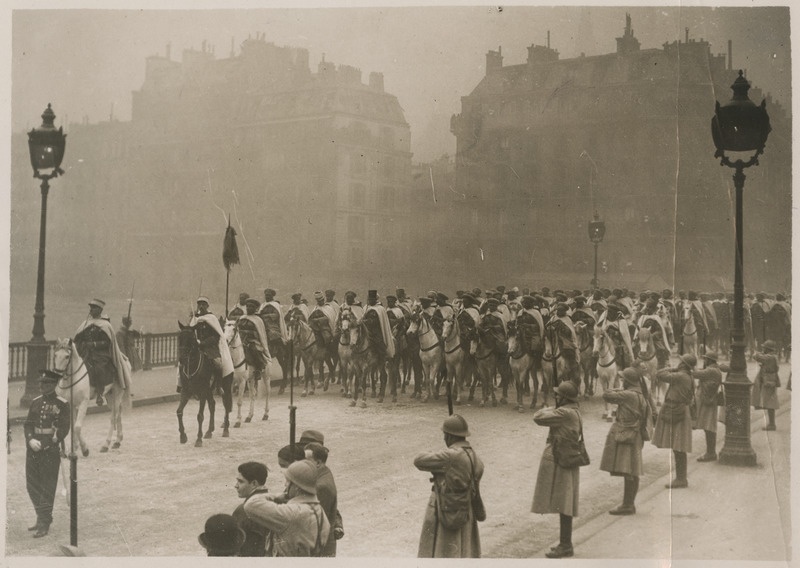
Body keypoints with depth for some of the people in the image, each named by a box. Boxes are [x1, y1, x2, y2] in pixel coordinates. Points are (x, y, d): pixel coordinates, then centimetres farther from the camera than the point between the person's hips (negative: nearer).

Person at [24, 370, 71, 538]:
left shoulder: (62, 404, -5)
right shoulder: (35, 402, 12)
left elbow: (64, 429, -8)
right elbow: (28, 424, 10)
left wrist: (46, 444, -15)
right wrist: (31, 439, -9)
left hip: (51, 448, -6)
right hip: (33, 448, 6)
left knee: (47, 486, -4)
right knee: (32, 484, 10)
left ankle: (44, 524, 1)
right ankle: (41, 517, 25)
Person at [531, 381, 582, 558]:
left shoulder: (565, 413, -21)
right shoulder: (574, 411, 10)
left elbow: (538, 417, -18)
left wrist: (551, 409, -4)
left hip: (559, 463, -10)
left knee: (563, 506, -3)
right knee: (564, 505, 16)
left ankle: (565, 545, 2)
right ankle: (565, 543, 24)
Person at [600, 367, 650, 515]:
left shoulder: (629, 395, -16)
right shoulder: (640, 396, 12)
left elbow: (607, 396, -13)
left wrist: (619, 390, 4)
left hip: (625, 436, -10)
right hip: (635, 437, 10)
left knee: (628, 472, -7)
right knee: (632, 472, 13)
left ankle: (627, 505, -5)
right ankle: (630, 504, 19)